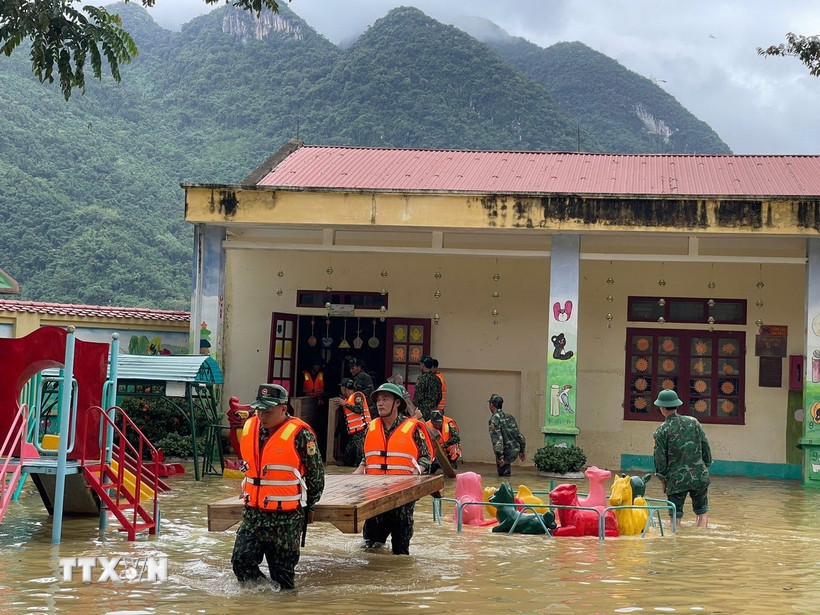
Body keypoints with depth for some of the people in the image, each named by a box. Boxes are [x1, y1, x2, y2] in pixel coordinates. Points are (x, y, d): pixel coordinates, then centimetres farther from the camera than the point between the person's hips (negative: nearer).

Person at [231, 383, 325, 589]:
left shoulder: (299, 434, -14)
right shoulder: (250, 428, 5)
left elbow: (316, 474, -2)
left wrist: (308, 506, 7)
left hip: (286, 517, -5)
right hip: (253, 513, 6)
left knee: (282, 569, 4)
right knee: (241, 560, -2)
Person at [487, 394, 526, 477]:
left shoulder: (494, 419, -13)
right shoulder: (509, 417, 12)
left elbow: (497, 439, -21)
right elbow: (518, 434, 14)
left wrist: (500, 457, -23)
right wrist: (522, 451, 20)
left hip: (506, 452, -8)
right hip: (516, 450, 8)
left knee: (503, 474, 4)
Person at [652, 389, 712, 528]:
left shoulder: (661, 431, -7)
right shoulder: (693, 422, 1)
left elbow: (660, 458, -4)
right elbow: (705, 447, 6)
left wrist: (662, 479, 9)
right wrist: (706, 466, 18)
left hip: (676, 479, -2)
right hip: (699, 475, 2)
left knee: (676, 515, 10)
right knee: (702, 512, 14)